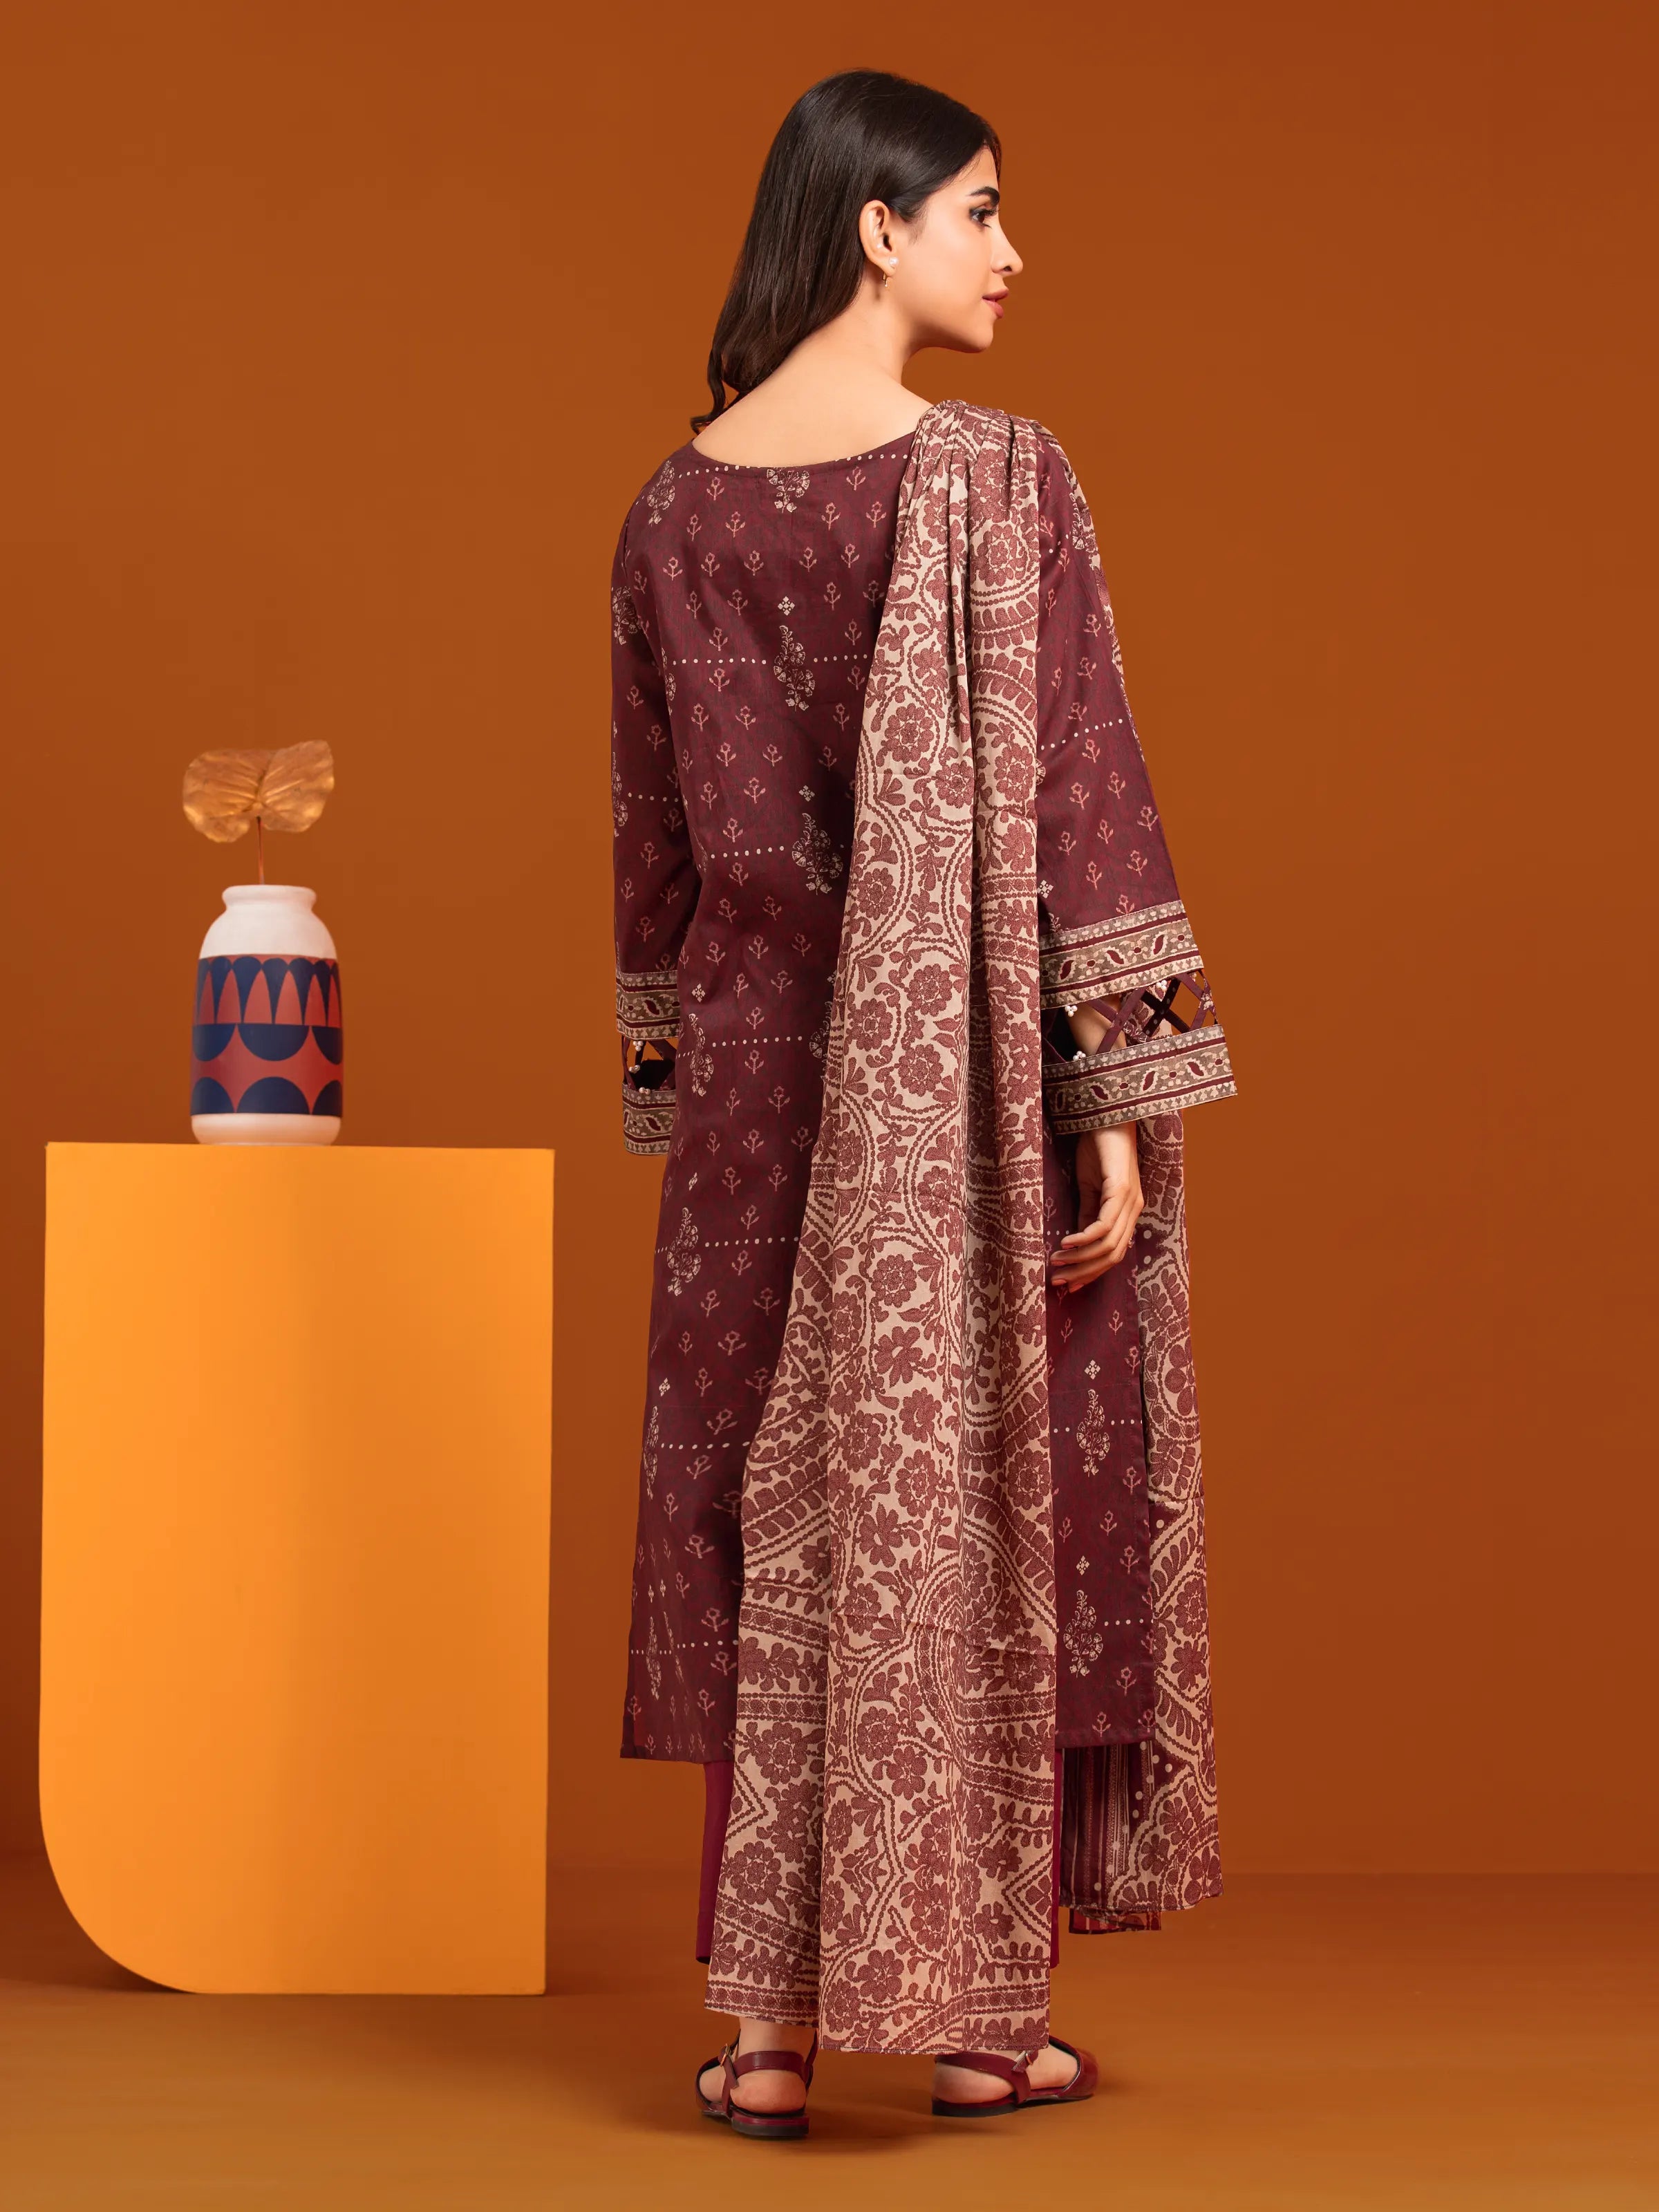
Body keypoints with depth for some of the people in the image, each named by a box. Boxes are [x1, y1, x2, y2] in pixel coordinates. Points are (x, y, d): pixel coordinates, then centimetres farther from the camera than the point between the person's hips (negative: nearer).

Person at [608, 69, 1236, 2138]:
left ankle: (772, 2025, 10)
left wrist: (682, 1094, 17)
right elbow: (1074, 801, -14)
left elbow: (656, 836, 10)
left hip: (770, 1067, 4)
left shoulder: (673, 505, 5)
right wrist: (1118, 1099, -11)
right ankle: (983, 2010, 13)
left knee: (781, 1525, 9)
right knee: (991, 1504, 6)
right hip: (975, 1069, -4)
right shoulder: (996, 475, -12)